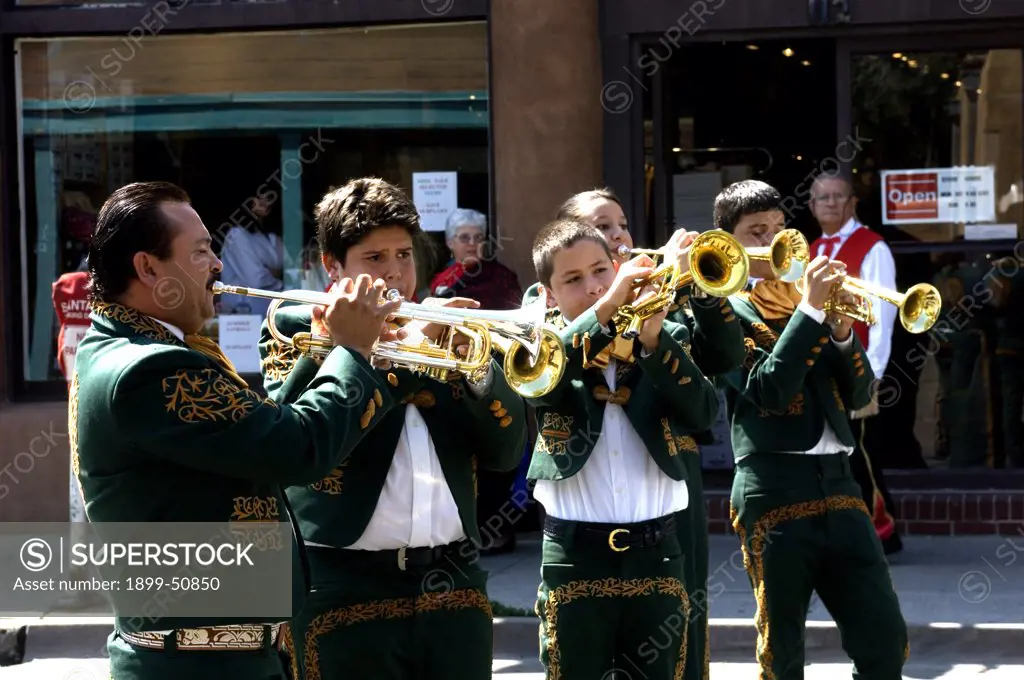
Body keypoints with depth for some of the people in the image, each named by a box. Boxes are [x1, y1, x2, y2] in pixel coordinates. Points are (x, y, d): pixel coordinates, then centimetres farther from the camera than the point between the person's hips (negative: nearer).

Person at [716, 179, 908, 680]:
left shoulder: (803, 295, 16)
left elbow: (858, 395, 12)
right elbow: (768, 389, -16)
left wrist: (840, 329, -4)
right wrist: (809, 309, -15)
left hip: (837, 483, 5)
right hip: (775, 489, -5)